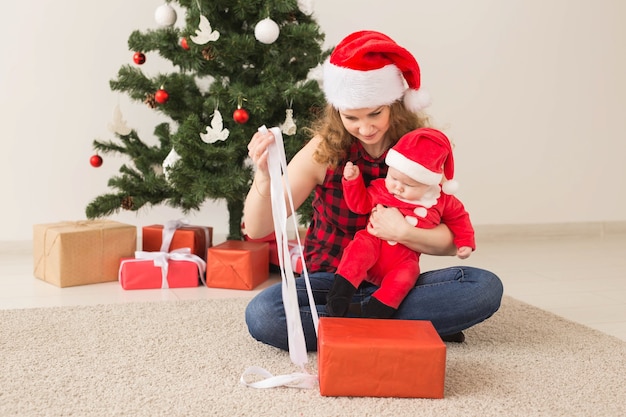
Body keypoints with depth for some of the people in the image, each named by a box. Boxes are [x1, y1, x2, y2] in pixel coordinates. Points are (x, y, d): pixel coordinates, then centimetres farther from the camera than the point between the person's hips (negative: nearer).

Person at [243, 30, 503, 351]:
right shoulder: (324, 150, -11)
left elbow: (452, 241, -6)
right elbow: (257, 229, -15)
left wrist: (403, 232, -25)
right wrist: (264, 177, -34)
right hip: (330, 281, -1)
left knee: (486, 287, -23)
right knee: (261, 314, -31)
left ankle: (351, 316, -19)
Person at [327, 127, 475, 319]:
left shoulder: (441, 200, 1)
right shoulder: (381, 188, 1)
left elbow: (458, 217, 16)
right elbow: (360, 204, 10)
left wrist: (465, 242, 8)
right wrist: (352, 180, -1)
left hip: (404, 258, 0)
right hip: (374, 242, 0)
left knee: (406, 274, -33)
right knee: (360, 246, -33)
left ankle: (377, 312, -36)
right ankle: (341, 292, -36)